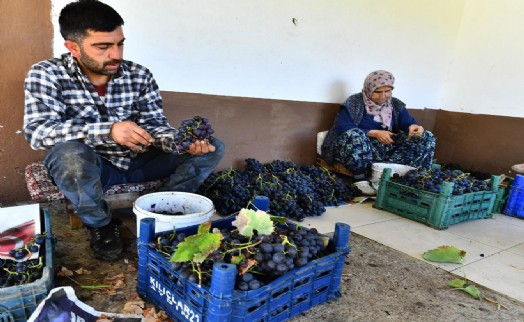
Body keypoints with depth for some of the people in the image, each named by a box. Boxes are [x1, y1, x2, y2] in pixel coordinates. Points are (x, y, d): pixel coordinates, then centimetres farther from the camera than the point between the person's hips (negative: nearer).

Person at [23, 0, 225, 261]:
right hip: (87, 168, -2)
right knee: (70, 153, -39)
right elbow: (37, 131, -25)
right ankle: (101, 224, -9)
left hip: (137, 162, 3)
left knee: (213, 148, -9)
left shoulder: (140, 75, -4)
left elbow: (154, 124, -6)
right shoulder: (47, 75, -12)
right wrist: (108, 130, -39)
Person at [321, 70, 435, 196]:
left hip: (388, 148, 5)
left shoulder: (396, 105, 10)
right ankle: (360, 180, -30)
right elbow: (342, 128, -18)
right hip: (362, 148, -5)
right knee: (354, 134, -38)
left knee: (427, 137, -7)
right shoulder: (354, 102, -6)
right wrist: (375, 133, -22)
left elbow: (408, 122, 2)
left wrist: (413, 127, -25)